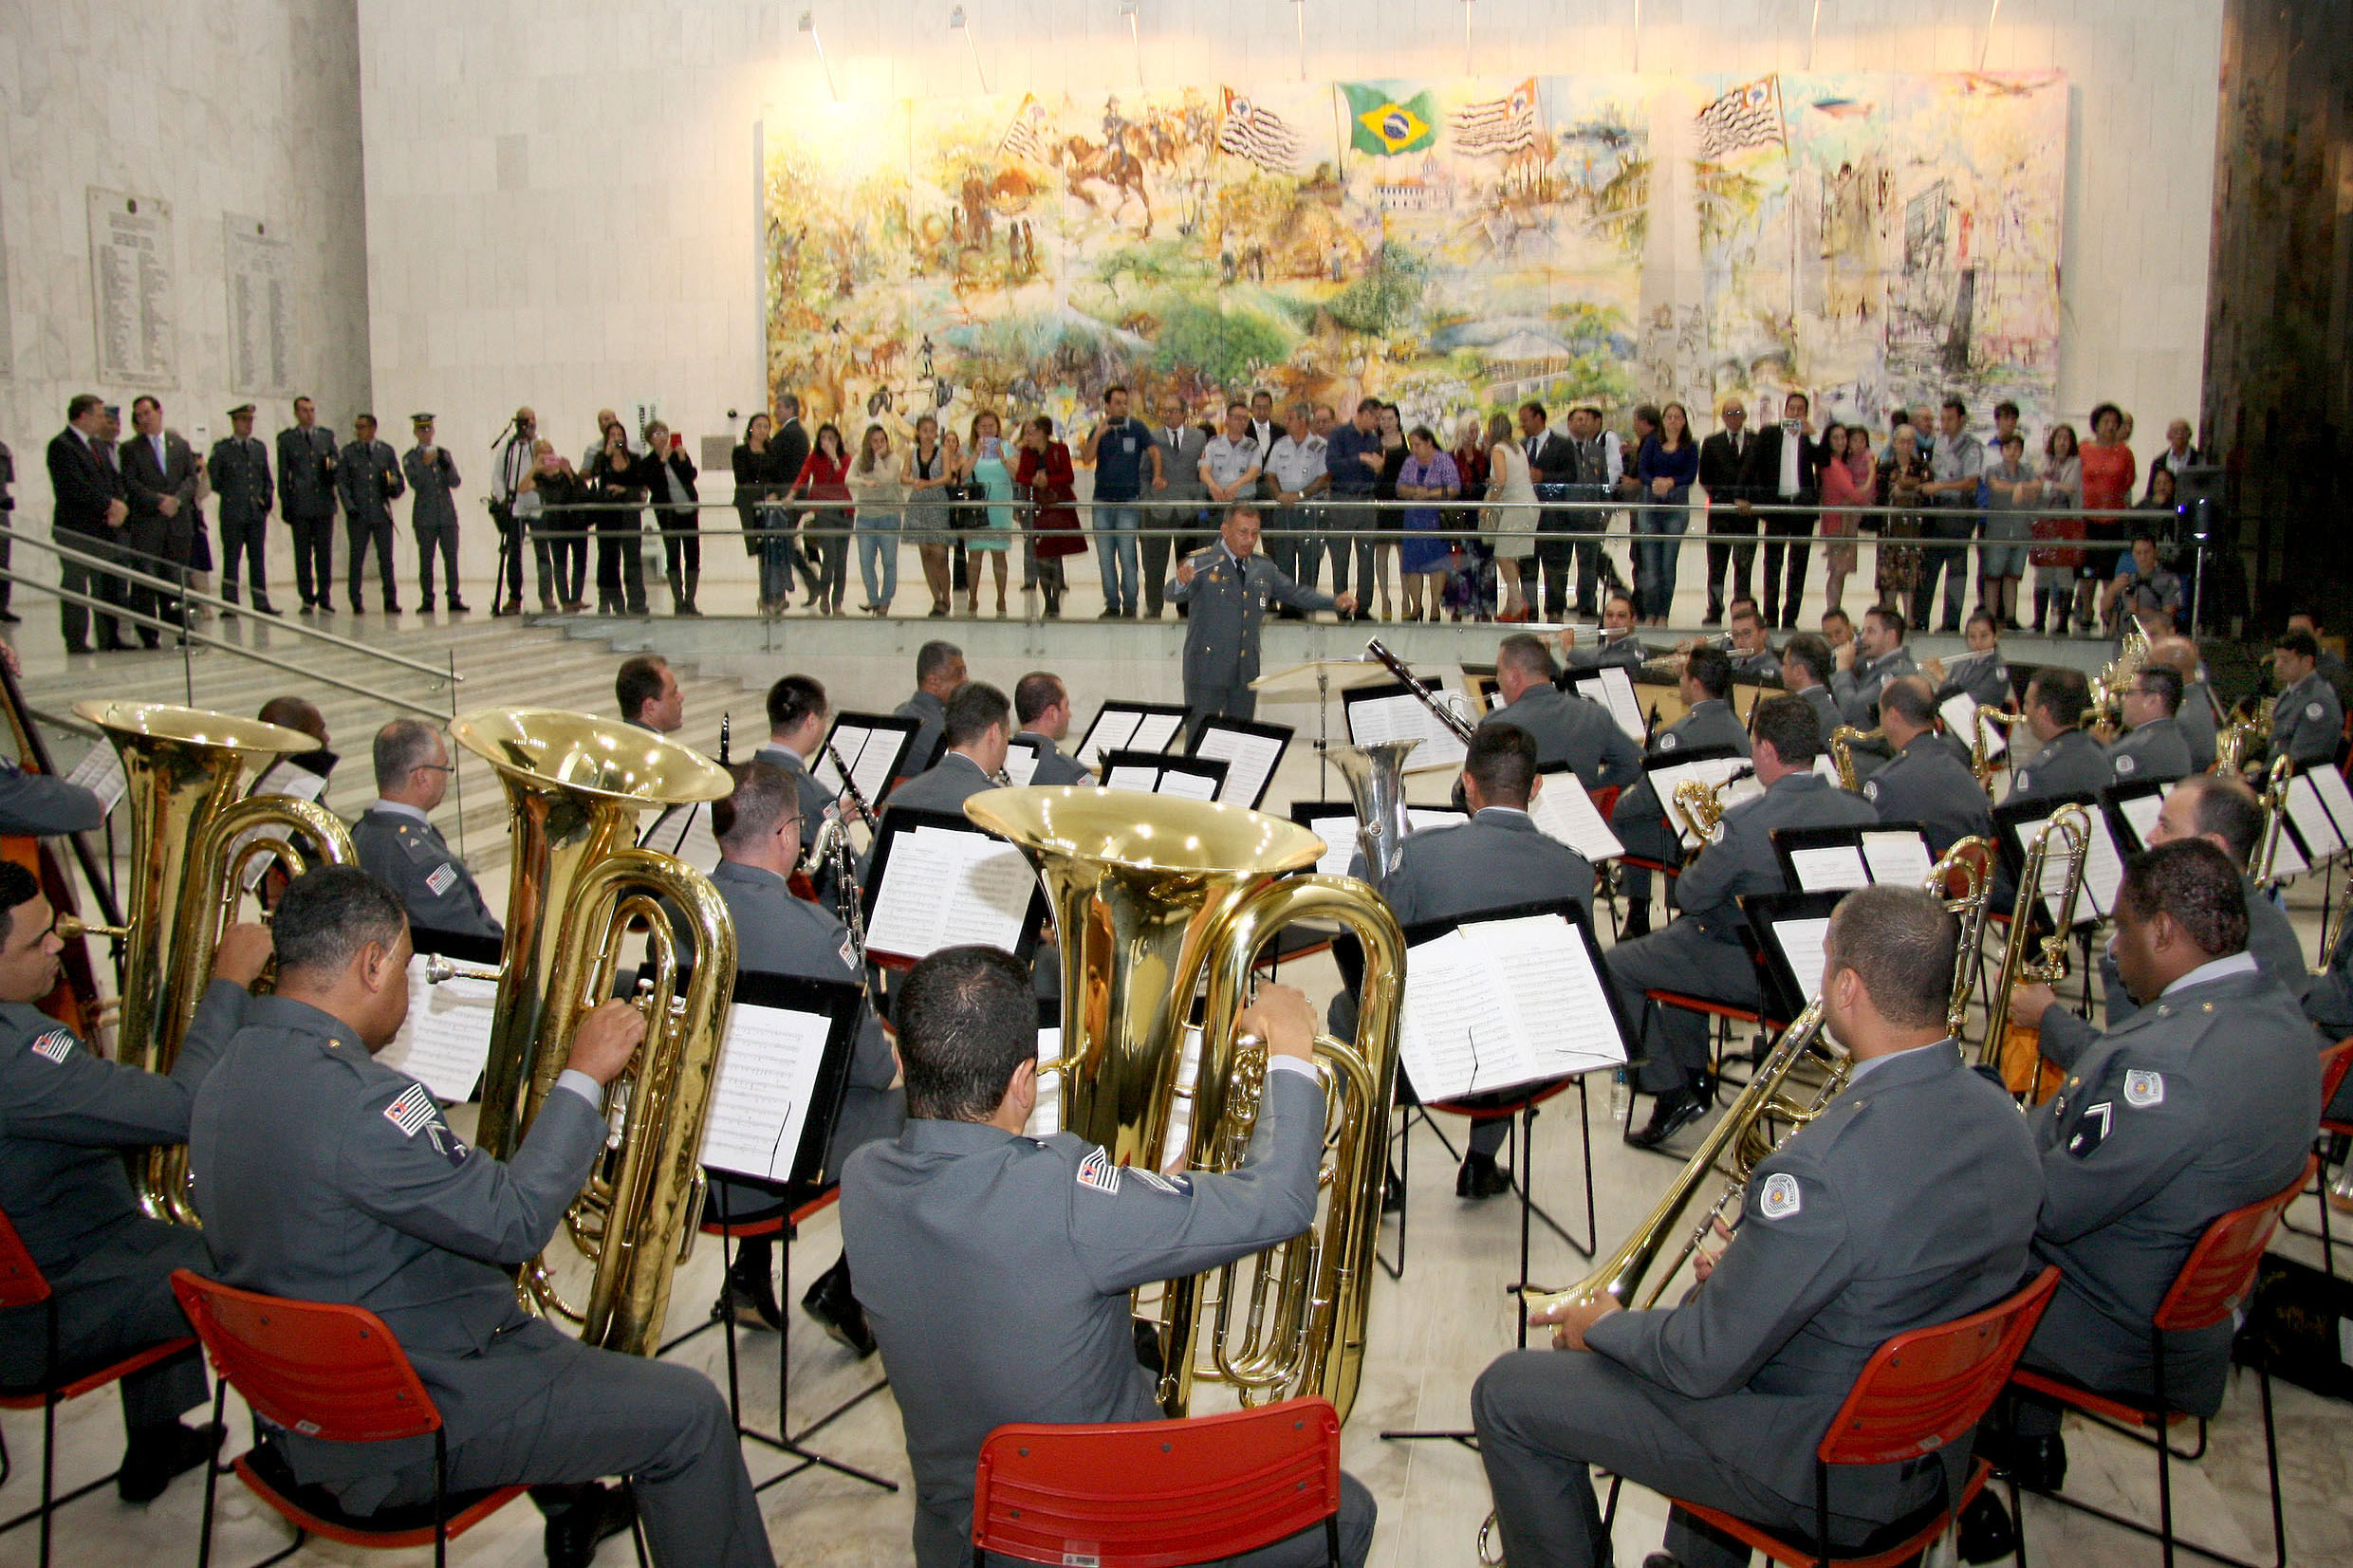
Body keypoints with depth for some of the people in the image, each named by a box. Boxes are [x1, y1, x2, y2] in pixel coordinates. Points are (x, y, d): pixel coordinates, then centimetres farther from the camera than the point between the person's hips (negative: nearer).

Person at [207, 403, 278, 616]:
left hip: (257, 513, 4)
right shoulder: (221, 449, 0)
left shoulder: (259, 448, 13)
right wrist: (230, 495, -5)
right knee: (231, 560, 0)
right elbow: (212, 481, 1)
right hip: (232, 513, -4)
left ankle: (261, 603, 8)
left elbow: (267, 479, 19)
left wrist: (268, 497, 4)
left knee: (258, 559, 5)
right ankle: (230, 604, 4)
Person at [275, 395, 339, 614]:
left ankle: (325, 598, 8)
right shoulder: (286, 438, 6)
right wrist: (285, 504, -1)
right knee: (303, 555, 0)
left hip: (324, 504, 2)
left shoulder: (327, 436, 12)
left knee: (324, 553, 2)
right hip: (300, 505, -2)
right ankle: (307, 598, 6)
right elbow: (283, 474, 5)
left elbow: (336, 467, 17)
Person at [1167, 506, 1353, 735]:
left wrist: (1336, 602, 5)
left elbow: (1293, 594, 19)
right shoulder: (1201, 563, -7)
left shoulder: (1263, 568, 12)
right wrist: (1182, 582, -47)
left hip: (1246, 672, 5)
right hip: (1207, 671, -5)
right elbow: (1173, 596, -22)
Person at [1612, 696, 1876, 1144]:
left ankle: (1671, 1092, 10)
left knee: (1615, 967, 8)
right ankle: (1694, 1076, 38)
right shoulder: (1863, 812, -9)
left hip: (1754, 971, -7)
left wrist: (1701, 861, 8)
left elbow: (1691, 897, -15)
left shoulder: (1747, 822, -28)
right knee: (1682, 937, 32)